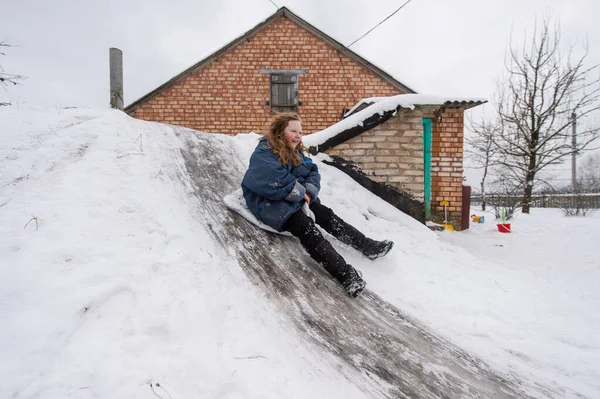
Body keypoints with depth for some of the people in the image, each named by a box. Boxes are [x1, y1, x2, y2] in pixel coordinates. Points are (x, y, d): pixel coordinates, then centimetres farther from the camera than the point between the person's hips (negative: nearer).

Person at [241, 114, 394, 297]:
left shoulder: (295, 152, 12)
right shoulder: (264, 153, -15)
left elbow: (312, 172, 9)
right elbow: (275, 181, -29)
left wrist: (308, 191, -12)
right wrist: (300, 192, -17)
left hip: (294, 199, 9)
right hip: (270, 203, -9)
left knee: (326, 215, -6)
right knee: (305, 226, -27)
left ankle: (368, 245, -3)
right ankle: (345, 274, -36)